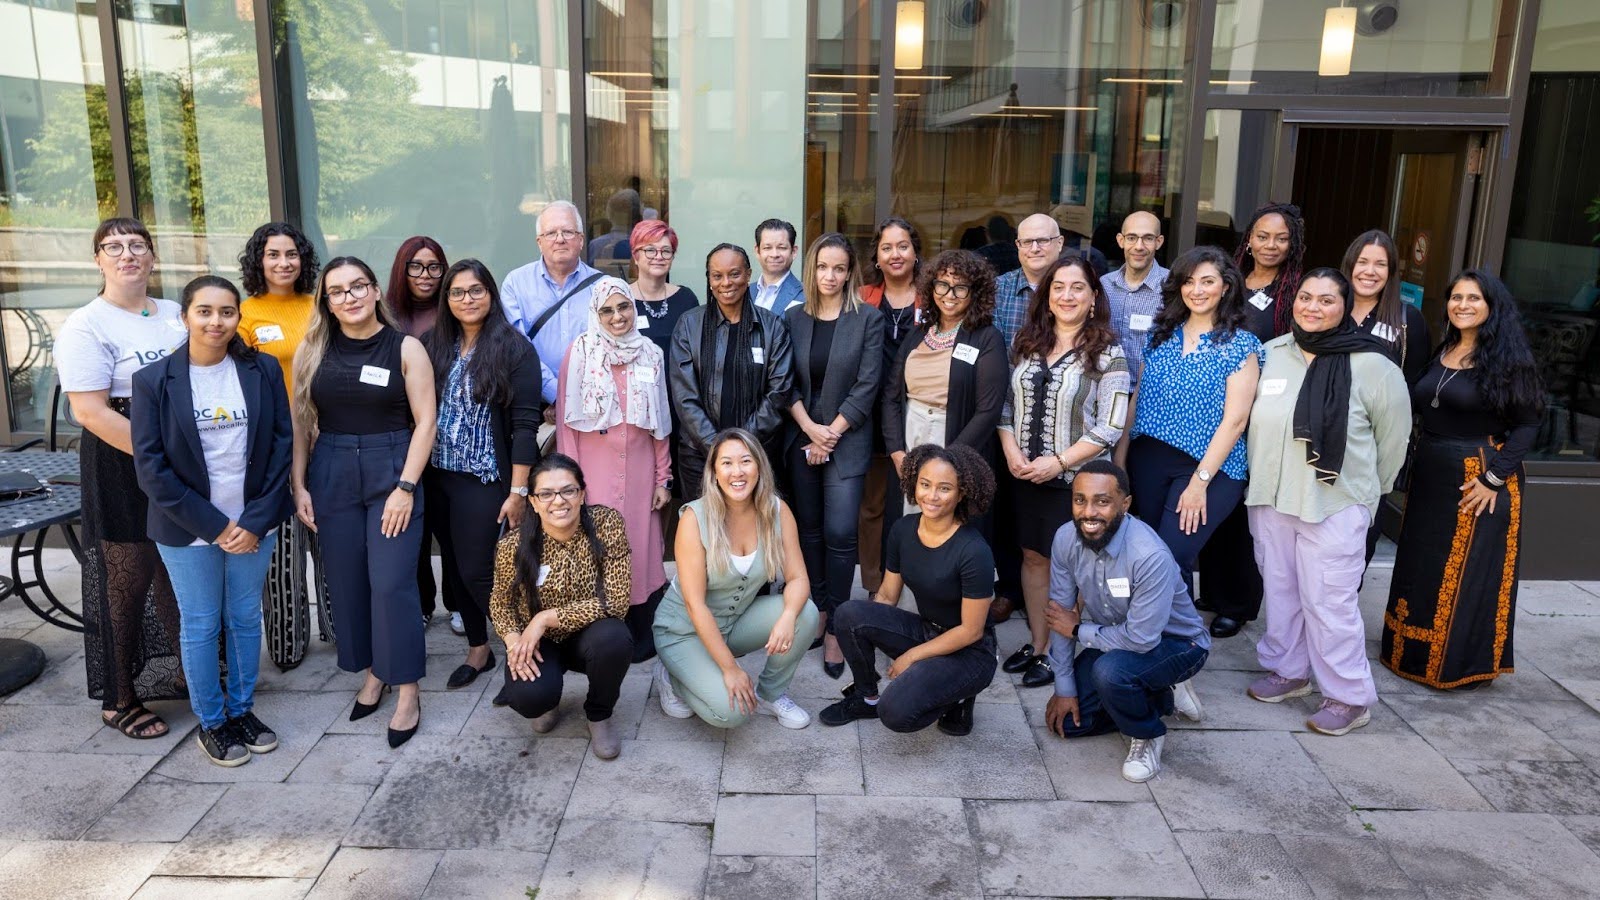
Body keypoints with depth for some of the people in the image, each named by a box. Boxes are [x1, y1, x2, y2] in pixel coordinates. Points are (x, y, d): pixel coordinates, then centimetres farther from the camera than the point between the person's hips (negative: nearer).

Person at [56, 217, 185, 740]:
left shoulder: (176, 316, 10)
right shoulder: (86, 326, -9)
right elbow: (90, 410, -16)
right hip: (122, 470, -6)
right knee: (127, 582, 3)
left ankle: (188, 672, 32)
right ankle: (119, 701, 18)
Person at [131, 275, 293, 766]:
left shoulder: (263, 370, -3)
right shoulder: (154, 380, -7)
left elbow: (282, 445, -3)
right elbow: (150, 466, -9)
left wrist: (255, 521, -10)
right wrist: (213, 525, -13)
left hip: (253, 526, 2)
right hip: (188, 532, -2)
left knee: (246, 619, 14)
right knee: (200, 626, 9)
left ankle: (242, 708, 32)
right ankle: (210, 722, 26)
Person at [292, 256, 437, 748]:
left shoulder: (405, 348, -3)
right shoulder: (313, 351, 5)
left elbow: (425, 421, -6)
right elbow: (301, 422, 8)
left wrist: (405, 487, -12)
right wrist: (299, 486, 2)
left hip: (391, 471, -3)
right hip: (331, 474, 3)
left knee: (392, 582, -5)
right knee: (346, 580, 9)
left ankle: (407, 690, 6)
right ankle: (372, 670, 26)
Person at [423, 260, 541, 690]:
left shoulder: (513, 348, -8)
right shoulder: (434, 345, 6)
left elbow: (525, 424, -12)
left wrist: (518, 491, -15)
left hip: (484, 480, -5)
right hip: (437, 478, 5)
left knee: (476, 571, -6)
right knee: (453, 566, 12)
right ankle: (477, 649, 28)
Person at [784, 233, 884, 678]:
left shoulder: (868, 319, -2)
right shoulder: (793, 318, 6)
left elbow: (867, 385, -6)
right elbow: (786, 383, 3)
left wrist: (832, 433, -10)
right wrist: (810, 429, -9)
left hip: (847, 440, -3)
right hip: (801, 438, 3)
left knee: (840, 532, -8)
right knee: (810, 529, 9)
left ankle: (836, 626, 2)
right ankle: (818, 609, 22)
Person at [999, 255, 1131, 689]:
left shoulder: (1107, 354, -8)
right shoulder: (1027, 344, 7)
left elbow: (1109, 427, -13)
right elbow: (1006, 403, 8)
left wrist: (1057, 462, -17)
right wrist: (1011, 451, -7)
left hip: (1076, 478, -4)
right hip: (1025, 475, 4)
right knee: (1034, 557, 12)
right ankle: (1036, 643, 26)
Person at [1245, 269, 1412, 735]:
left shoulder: (1371, 365, -8)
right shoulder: (1269, 354, 4)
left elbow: (1393, 435, 2)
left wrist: (1366, 488, 9)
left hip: (1335, 506, -5)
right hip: (1270, 500, 5)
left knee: (1329, 602, -2)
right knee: (1281, 591, 15)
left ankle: (1349, 697, 13)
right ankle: (1287, 670, 33)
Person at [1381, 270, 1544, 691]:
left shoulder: (1509, 358, -8)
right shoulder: (1442, 352, 10)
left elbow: (1527, 424, -11)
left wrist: (1494, 477, -18)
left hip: (1479, 482, -6)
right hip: (1429, 477, 6)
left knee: (1470, 573, 3)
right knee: (1420, 568, 13)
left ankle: (1466, 664, 17)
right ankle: (1414, 654, 28)